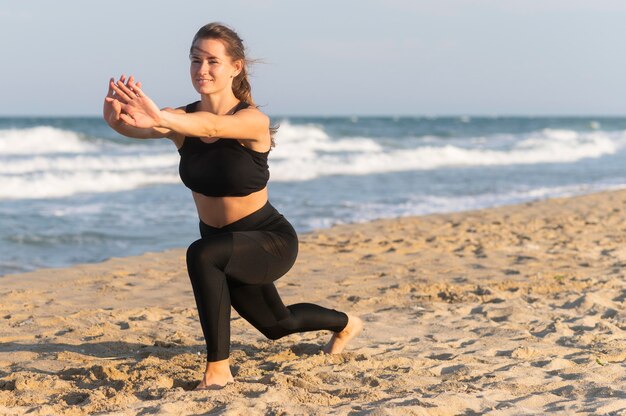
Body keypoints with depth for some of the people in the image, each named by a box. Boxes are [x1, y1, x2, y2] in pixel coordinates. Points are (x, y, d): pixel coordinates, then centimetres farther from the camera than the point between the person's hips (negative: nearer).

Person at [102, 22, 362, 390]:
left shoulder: (253, 120, -25)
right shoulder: (182, 119, -11)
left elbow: (212, 126, -48)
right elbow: (138, 128, -32)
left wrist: (160, 118, -66)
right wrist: (117, 117, -56)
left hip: (271, 240, -7)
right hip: (222, 241, 7)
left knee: (202, 255, -37)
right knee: (277, 324, 28)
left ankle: (218, 368, -26)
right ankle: (344, 323, 61)